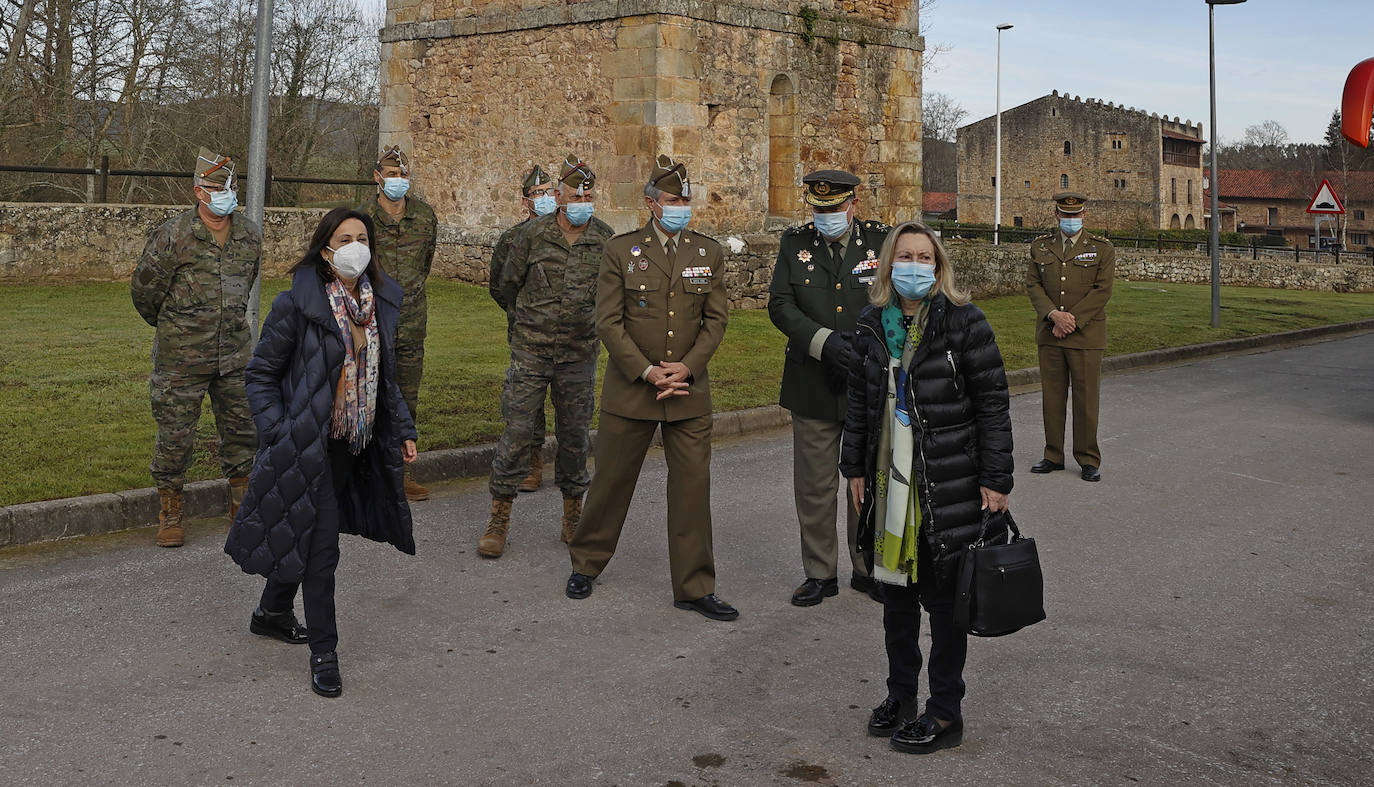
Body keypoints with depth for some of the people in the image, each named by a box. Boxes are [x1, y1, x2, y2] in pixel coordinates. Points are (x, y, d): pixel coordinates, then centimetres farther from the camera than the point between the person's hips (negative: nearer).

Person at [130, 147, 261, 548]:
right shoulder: (172, 236, -12)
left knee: (242, 428, 11)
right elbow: (143, 290, -1)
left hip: (235, 353, 4)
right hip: (182, 356, -4)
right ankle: (169, 512, 16)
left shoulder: (250, 235, 4)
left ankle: (242, 503, 27)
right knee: (175, 435, 2)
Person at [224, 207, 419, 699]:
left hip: (356, 445, 6)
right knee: (321, 543, -5)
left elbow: (386, 377, 18)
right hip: (310, 445, -6)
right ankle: (323, 652, 7)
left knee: (304, 536, 19)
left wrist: (403, 429, 12)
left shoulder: (382, 303, 6)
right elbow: (260, 374, -8)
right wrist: (277, 435, -17)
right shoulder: (297, 304, -13)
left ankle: (272, 613, 42)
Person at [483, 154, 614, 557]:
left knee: (575, 436, 8)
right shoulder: (533, 234, -5)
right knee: (517, 433, -3)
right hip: (530, 354, -1)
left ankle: (573, 517, 23)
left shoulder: (606, 240, -1)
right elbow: (507, 287, 8)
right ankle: (499, 519, 8)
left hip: (579, 356, 2)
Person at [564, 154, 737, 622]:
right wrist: (648, 372, -14)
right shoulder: (621, 250, -1)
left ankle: (694, 587, 12)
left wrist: (686, 367, -10)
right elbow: (608, 322, -5)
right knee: (612, 479, 8)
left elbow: (715, 320, 5)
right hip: (630, 390, -2)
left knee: (692, 487, 2)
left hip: (689, 391, 2)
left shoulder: (708, 254, 6)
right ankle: (586, 564, 29)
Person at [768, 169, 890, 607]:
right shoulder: (795, 244, 2)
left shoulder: (881, 240, 1)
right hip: (813, 387, 0)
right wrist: (825, 343, -20)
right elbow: (780, 305, -6)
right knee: (814, 485, 5)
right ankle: (820, 573, 19)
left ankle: (867, 568, 25)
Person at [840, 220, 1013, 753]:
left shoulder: (964, 323, -9)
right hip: (889, 480, 5)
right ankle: (900, 693, 31)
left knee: (943, 597, 3)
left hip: (948, 483, -5)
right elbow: (859, 400, 15)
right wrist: (854, 467, 13)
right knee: (895, 590, 14)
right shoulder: (873, 325, 6)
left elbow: (993, 403, -9)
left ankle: (945, 712, 16)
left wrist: (996, 479, -11)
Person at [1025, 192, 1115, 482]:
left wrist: (1072, 320, -13)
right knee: (1052, 397, 7)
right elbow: (1033, 285, 4)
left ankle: (1088, 460, 10)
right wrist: (1054, 314, -12)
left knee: (1086, 398, 1)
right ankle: (1053, 456, 17)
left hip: (1086, 335, -3)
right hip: (1049, 334, 3)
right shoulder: (1040, 246, 10)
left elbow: (1102, 291, -6)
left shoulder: (1102, 248, 2)